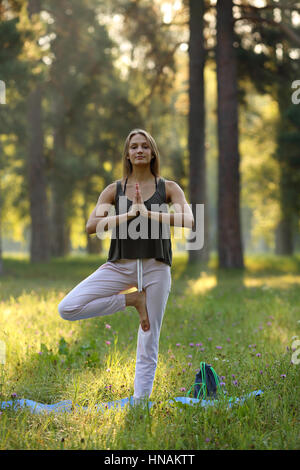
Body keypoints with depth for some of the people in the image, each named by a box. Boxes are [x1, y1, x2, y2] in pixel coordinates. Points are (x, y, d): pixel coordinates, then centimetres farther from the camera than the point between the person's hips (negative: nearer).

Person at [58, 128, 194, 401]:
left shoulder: (168, 188, 6)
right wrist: (128, 215, -13)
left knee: (148, 344, -2)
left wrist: (148, 213, -15)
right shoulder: (114, 190, 8)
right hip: (120, 265, 2)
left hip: (155, 267, -1)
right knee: (67, 309, -16)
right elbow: (91, 226, -4)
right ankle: (132, 300, 0)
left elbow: (188, 221, -10)